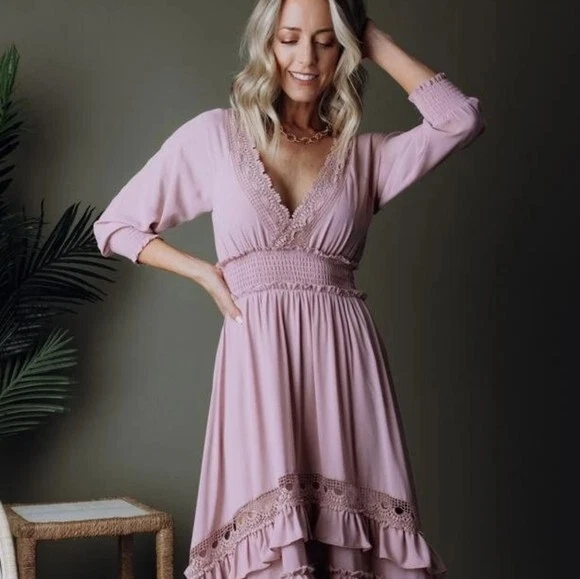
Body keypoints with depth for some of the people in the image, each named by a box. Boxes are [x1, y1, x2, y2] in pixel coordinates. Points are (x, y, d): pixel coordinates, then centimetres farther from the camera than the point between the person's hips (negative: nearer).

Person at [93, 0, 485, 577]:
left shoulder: (365, 154, 12)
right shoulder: (216, 134, 10)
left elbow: (461, 118, -4)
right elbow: (115, 225, 15)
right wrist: (204, 272, 3)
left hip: (345, 358, 1)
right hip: (258, 357, -1)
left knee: (357, 531, -6)